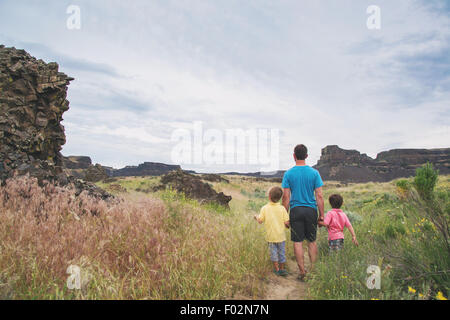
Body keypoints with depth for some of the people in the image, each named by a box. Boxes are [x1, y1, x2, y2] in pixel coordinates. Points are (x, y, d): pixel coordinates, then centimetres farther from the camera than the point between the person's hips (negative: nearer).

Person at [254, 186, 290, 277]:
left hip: (270, 236, 0)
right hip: (281, 235, 0)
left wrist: (256, 217, 14)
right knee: (282, 252, 15)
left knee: (273, 252, 14)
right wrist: (287, 226, 11)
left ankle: (276, 269, 22)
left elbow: (260, 221, -7)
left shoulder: (264, 208, -10)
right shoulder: (282, 208, -10)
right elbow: (286, 222, -12)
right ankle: (282, 269, 25)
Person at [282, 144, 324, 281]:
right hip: (311, 210, 1)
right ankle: (313, 269, 19)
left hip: (295, 210, -1)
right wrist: (321, 214, 4)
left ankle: (302, 272, 8)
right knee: (312, 241, 14)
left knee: (298, 242, 5)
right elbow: (319, 196, -3)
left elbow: (286, 196, -4)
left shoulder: (288, 174, -3)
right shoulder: (314, 173, -1)